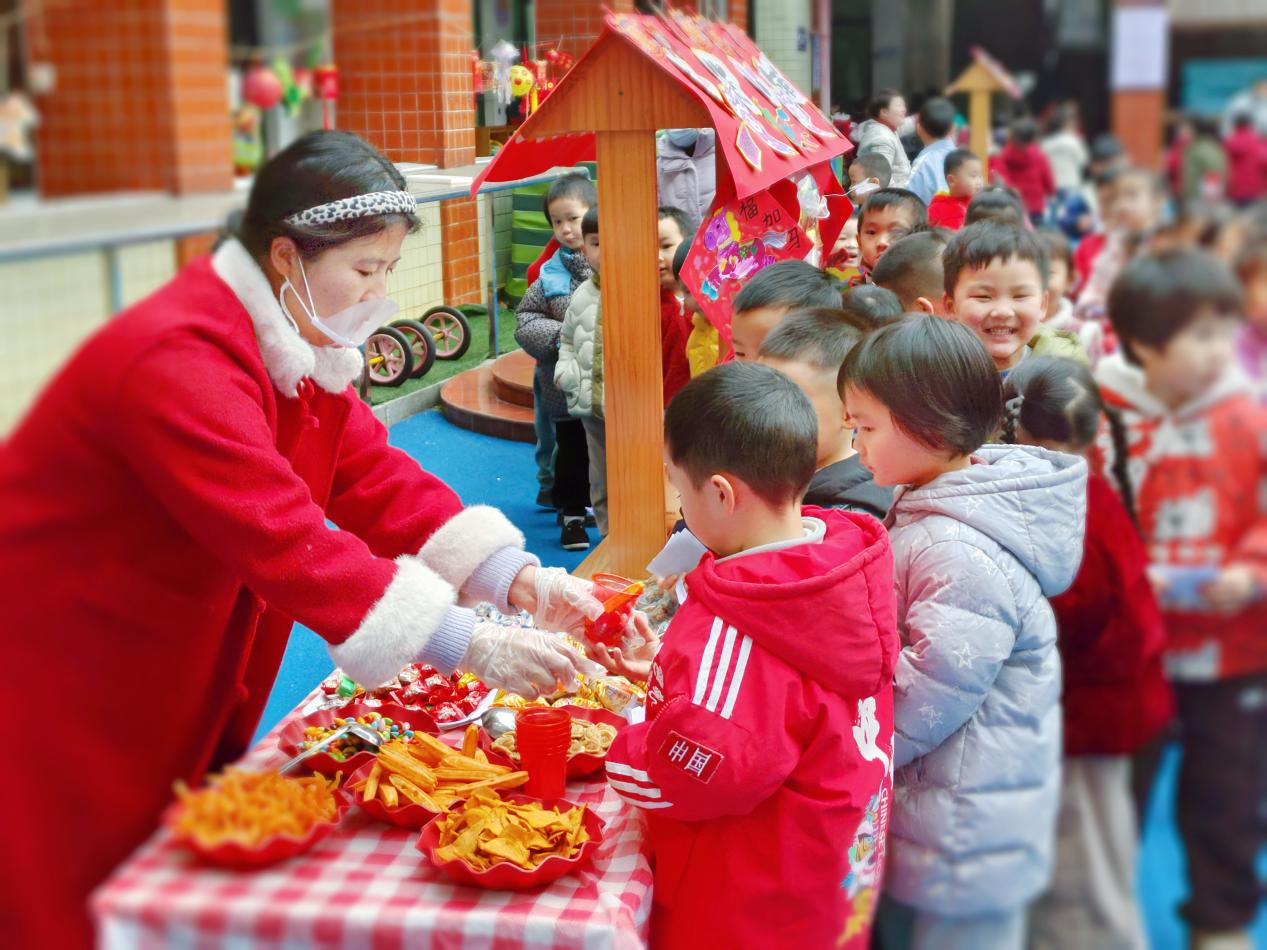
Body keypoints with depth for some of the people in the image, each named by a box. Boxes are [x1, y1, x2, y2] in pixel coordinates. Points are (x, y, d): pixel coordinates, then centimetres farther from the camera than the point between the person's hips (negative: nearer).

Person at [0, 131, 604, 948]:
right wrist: (472, 645, -38)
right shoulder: (177, 361, -30)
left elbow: (378, 478, -5)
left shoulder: (302, 344, 1)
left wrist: (520, 579, -19)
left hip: (172, 689, 9)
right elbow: (286, 542, -37)